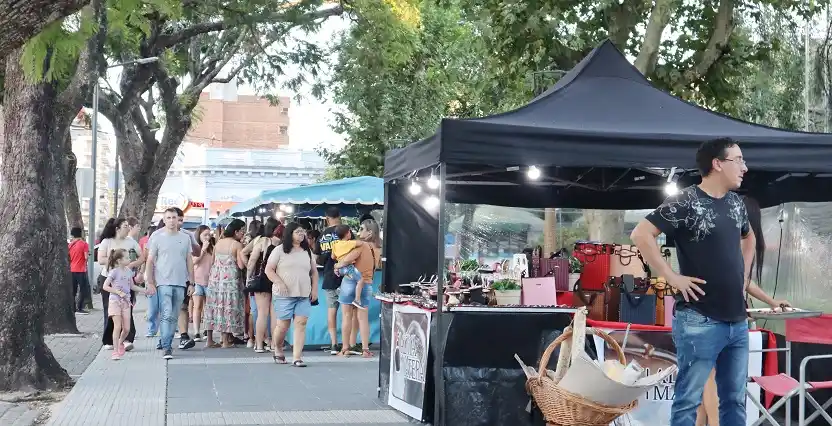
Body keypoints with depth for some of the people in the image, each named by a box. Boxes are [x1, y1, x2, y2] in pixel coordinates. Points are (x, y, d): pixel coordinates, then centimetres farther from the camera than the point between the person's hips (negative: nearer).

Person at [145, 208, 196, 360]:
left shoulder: (185, 238, 11)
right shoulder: (157, 238, 2)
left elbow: (189, 261, 14)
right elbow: (150, 261, 2)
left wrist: (191, 283, 9)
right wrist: (150, 282, -5)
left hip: (181, 284, 4)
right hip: (163, 283, -4)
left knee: (174, 317, 8)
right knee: (167, 315, -11)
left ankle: (165, 342, 19)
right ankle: (166, 347, -10)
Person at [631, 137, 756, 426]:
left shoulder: (736, 203, 11)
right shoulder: (685, 203, -13)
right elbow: (641, 234, -20)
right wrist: (672, 277, -18)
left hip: (738, 321, 8)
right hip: (700, 322, -8)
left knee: (735, 399, 13)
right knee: (689, 401, 0)